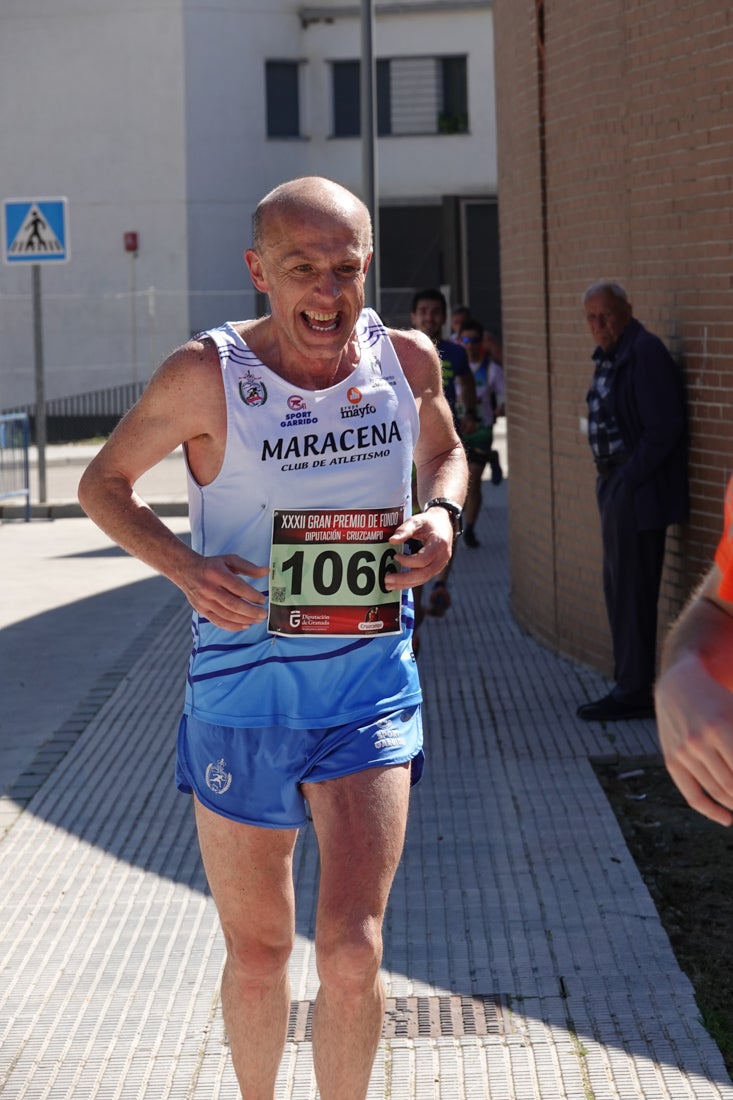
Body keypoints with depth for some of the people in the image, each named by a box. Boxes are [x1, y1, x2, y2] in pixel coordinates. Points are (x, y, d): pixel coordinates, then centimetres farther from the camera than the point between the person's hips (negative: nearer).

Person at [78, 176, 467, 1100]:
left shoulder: (407, 359, -3)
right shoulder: (207, 376, -11)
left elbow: (442, 449, 20)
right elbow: (102, 483, 2)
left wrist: (442, 513, -3)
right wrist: (183, 565, -16)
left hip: (370, 689, 1)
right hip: (242, 695, -1)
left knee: (352, 951, -12)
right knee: (257, 952, 13)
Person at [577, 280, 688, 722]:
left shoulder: (645, 353, -16)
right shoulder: (611, 355, 14)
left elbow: (664, 428, -21)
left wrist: (630, 479, -17)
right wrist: (610, 481, 13)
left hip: (637, 490, -10)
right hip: (618, 486, 10)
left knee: (631, 589, -6)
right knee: (619, 585, 15)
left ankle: (634, 692, 0)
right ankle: (631, 683, 23)